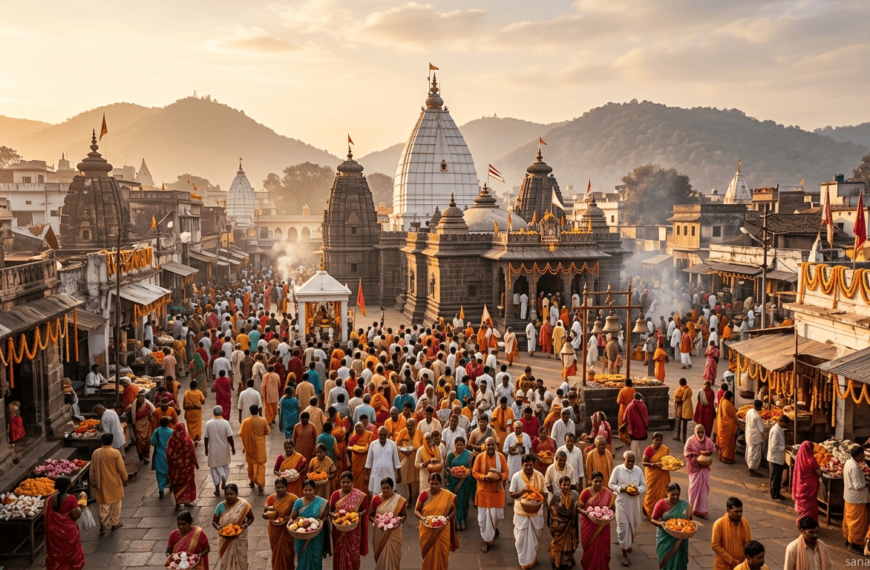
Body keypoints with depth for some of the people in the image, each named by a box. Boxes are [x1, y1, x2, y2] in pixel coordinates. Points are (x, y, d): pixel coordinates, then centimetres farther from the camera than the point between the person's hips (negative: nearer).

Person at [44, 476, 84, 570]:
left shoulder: (49, 499, -7)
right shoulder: (71, 499, -21)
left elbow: (45, 514, 0)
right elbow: (75, 516, -20)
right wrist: (80, 508, -3)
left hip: (54, 532, 4)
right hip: (68, 532, -4)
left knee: (56, 553, 19)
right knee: (71, 553, 15)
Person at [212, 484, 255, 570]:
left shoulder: (243, 504, -14)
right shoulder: (221, 506, -10)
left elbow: (251, 518, -1)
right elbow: (214, 521, 2)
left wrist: (245, 525, -21)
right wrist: (217, 527, -20)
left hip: (239, 538, -1)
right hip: (225, 539, 1)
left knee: (240, 560, 8)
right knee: (226, 561, 9)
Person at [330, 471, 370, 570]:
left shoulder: (360, 496, -6)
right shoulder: (335, 495, 0)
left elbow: (365, 511, 2)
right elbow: (330, 511, 7)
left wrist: (359, 514, -17)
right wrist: (334, 515, -13)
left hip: (354, 531, -2)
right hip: (339, 531, 2)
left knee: (353, 555, 3)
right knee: (339, 555, 10)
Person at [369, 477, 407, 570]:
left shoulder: (400, 500, -7)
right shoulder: (376, 499, -4)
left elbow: (404, 515, 4)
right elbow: (370, 514, 3)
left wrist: (400, 519, -18)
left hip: (394, 532, -1)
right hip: (379, 532, 1)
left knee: (392, 555, -1)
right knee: (380, 555, 9)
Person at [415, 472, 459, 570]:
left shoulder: (448, 495, -5)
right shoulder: (423, 494, -5)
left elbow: (453, 511, 5)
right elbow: (416, 511, 2)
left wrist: (448, 518, -15)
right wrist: (422, 517, -18)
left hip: (442, 530, 0)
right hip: (427, 531, 0)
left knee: (442, 554, 5)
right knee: (428, 554, 6)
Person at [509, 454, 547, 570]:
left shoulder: (540, 476, -8)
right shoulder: (516, 476, -11)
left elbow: (544, 494, -1)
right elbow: (512, 495, -6)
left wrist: (538, 492, -23)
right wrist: (522, 491, -24)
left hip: (536, 511, 1)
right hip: (521, 512, -1)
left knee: (535, 537, 15)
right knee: (521, 537, 7)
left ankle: (533, 558, 37)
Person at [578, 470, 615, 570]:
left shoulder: (608, 493, -3)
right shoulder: (586, 492, -7)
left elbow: (612, 508, 7)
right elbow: (579, 507, -2)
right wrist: (585, 512, -22)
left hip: (603, 527, 1)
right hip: (589, 526, -1)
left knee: (602, 550, 0)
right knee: (590, 549, 6)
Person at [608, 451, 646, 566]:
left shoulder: (638, 470, 2)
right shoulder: (617, 469, -7)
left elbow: (643, 485, 7)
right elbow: (611, 484, -4)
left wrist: (638, 491, -14)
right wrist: (623, 489, -19)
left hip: (635, 502, 4)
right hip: (622, 502, -4)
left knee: (634, 524, 17)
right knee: (623, 526, -4)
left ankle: (628, 542, 46)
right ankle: (624, 553, 3)